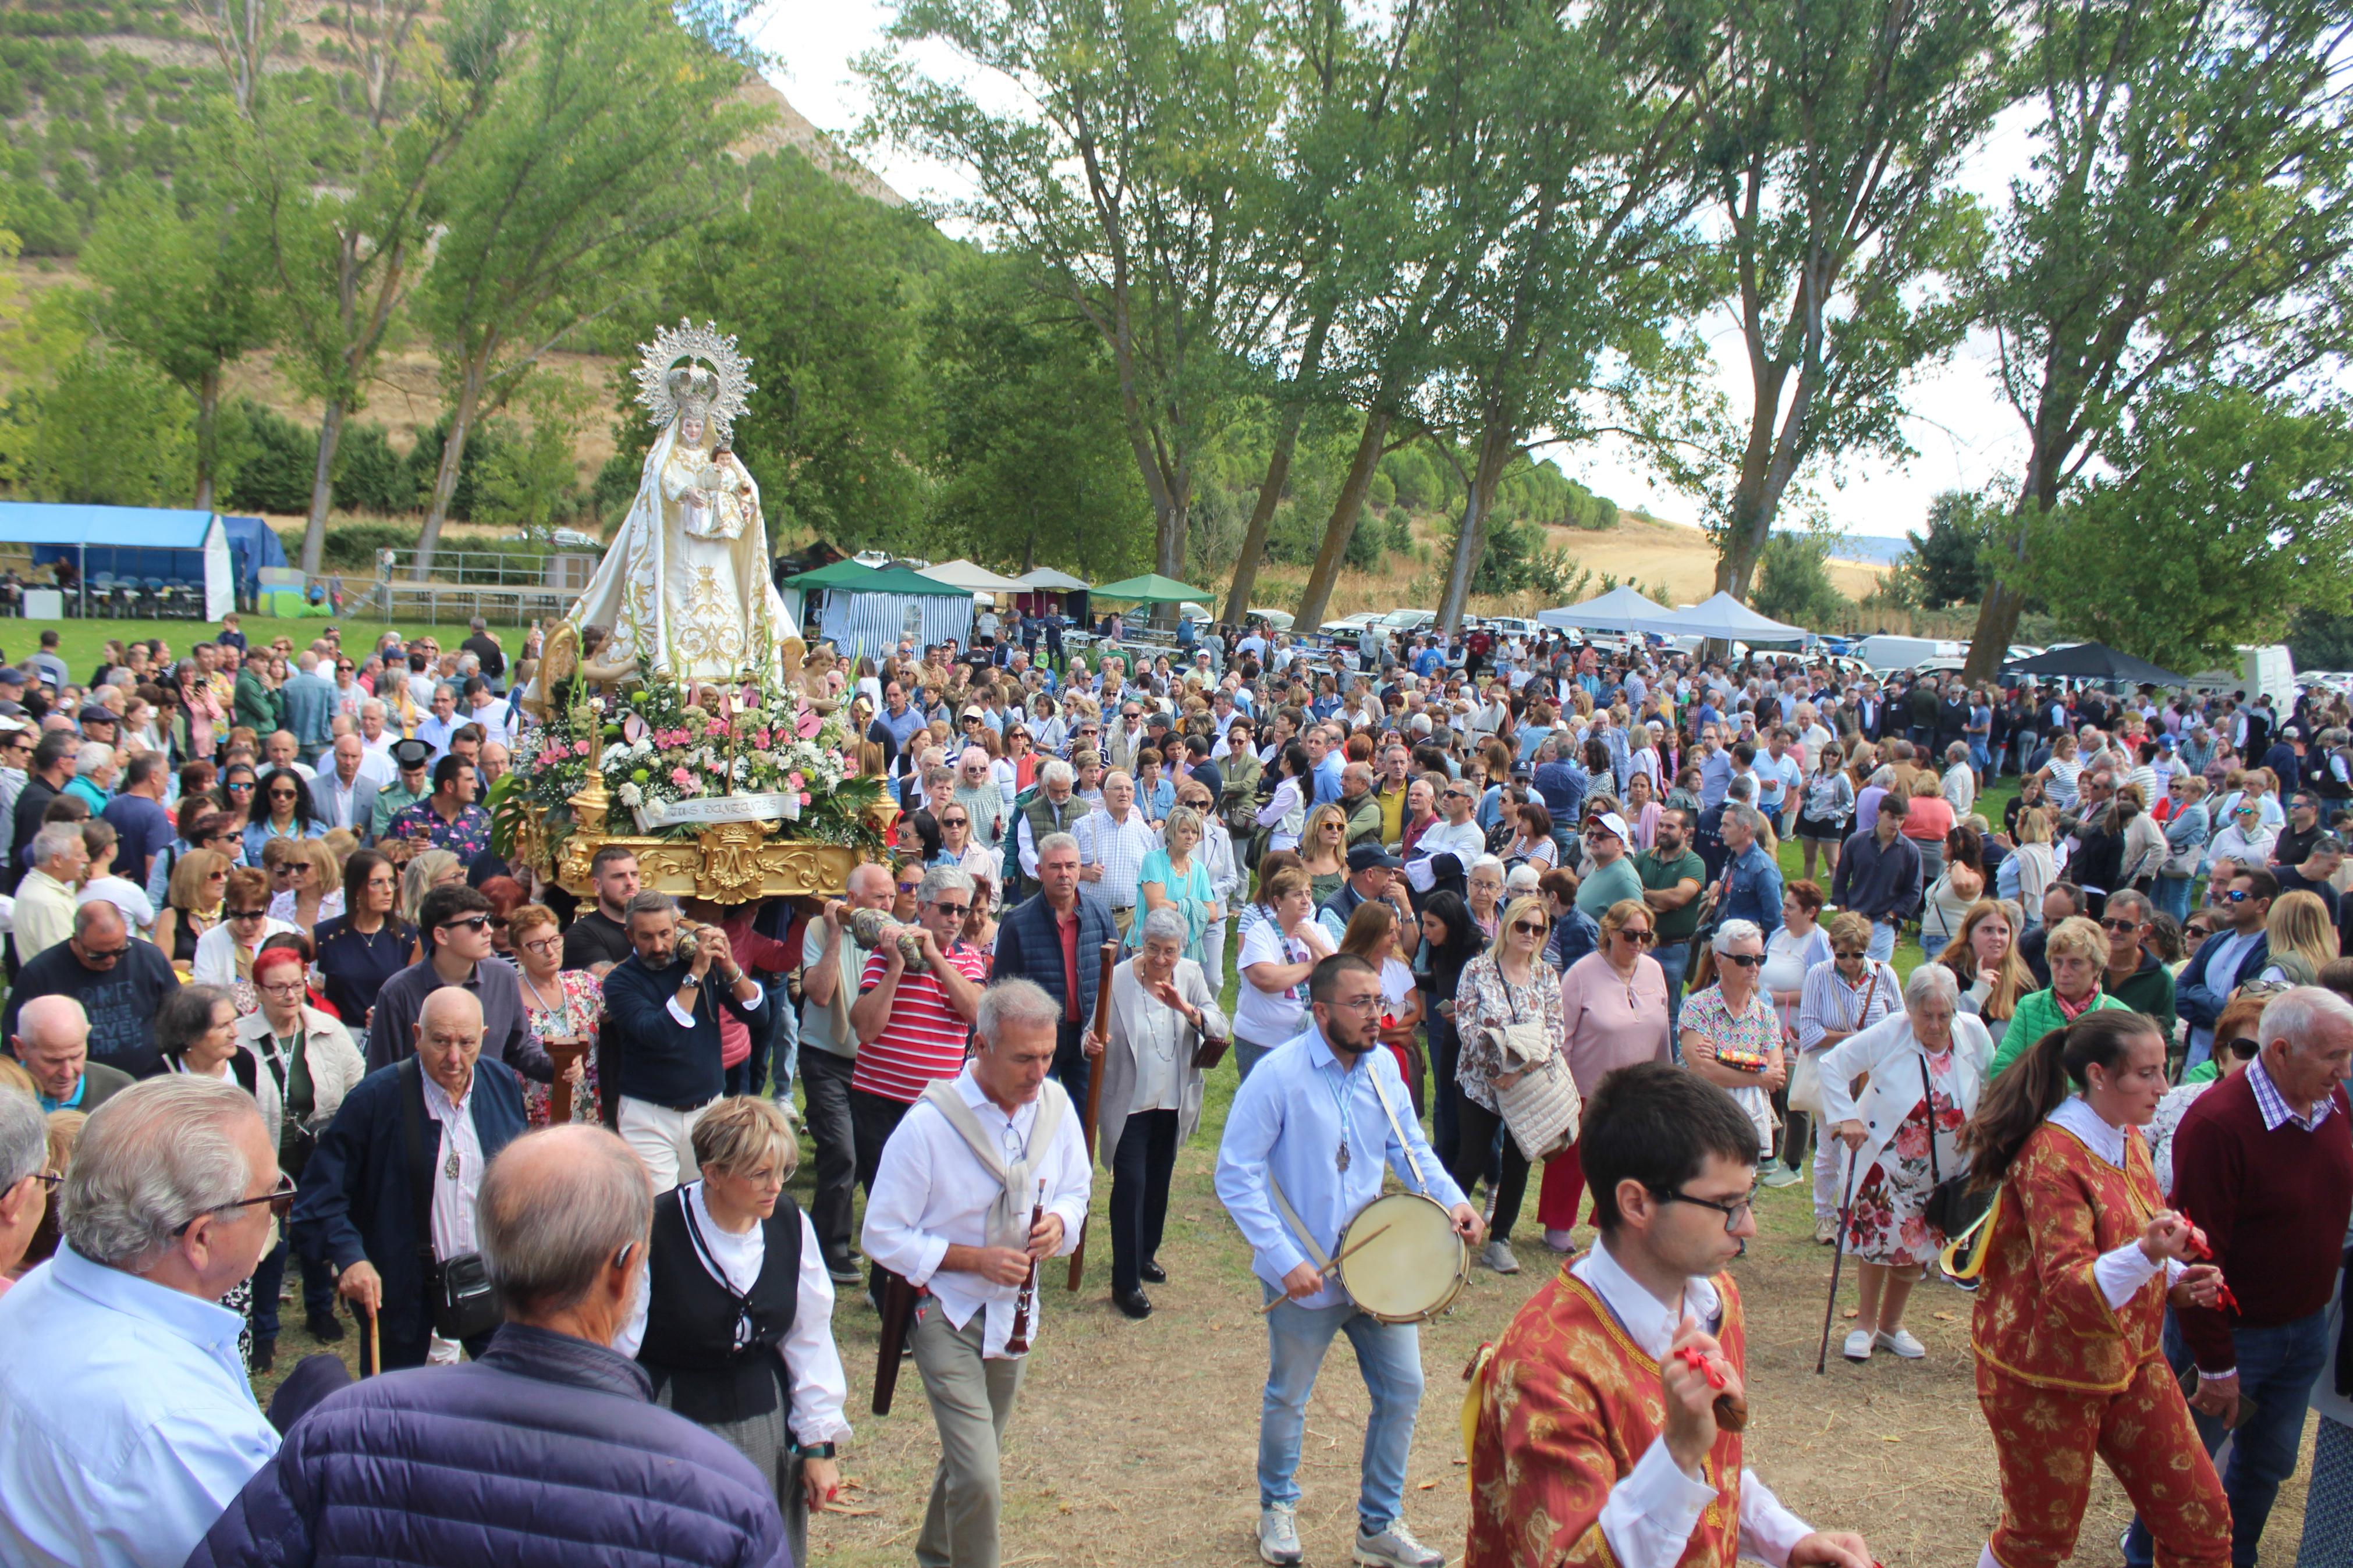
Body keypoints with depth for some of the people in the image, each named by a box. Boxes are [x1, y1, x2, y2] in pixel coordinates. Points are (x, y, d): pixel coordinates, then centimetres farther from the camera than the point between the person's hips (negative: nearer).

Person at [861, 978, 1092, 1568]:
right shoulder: (929, 1124, -22)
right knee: (979, 1479, -15)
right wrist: (976, 1259, -24)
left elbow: (1076, 1188, 10)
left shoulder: (1055, 1106, -6)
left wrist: (1060, 1221, -13)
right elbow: (883, 1236, -15)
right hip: (947, 1312, -5)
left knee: (971, 1459, 23)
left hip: (1015, 1310, 6)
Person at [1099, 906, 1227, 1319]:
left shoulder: (1191, 975, -4)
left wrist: (1187, 1009, -30)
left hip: (1173, 1102, 4)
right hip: (1129, 1101, -4)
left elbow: (1220, 1029, -13)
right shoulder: (1119, 979, -14)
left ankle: (1146, 1254, 39)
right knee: (1131, 1184, -7)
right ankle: (1126, 1282, 0)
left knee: (1158, 1181, 18)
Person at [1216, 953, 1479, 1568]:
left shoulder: (1381, 1066, -1)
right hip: (1306, 1275, -5)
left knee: (1402, 1389, 8)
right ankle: (1277, 1506, 41)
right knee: (1288, 1397, 14)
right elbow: (1235, 1175, -18)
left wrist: (1451, 1199, -7)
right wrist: (1283, 1258, -22)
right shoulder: (1279, 1075, -19)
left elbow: (1408, 1144, 11)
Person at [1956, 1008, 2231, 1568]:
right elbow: (2068, 1290, -27)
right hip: (2048, 1372, -8)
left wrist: (2177, 1279, 3)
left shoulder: (2128, 1138, 6)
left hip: (2129, 1357, 8)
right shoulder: (2053, 1155, -22)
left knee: (2201, 1519, 6)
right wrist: (2147, 1255, -43)